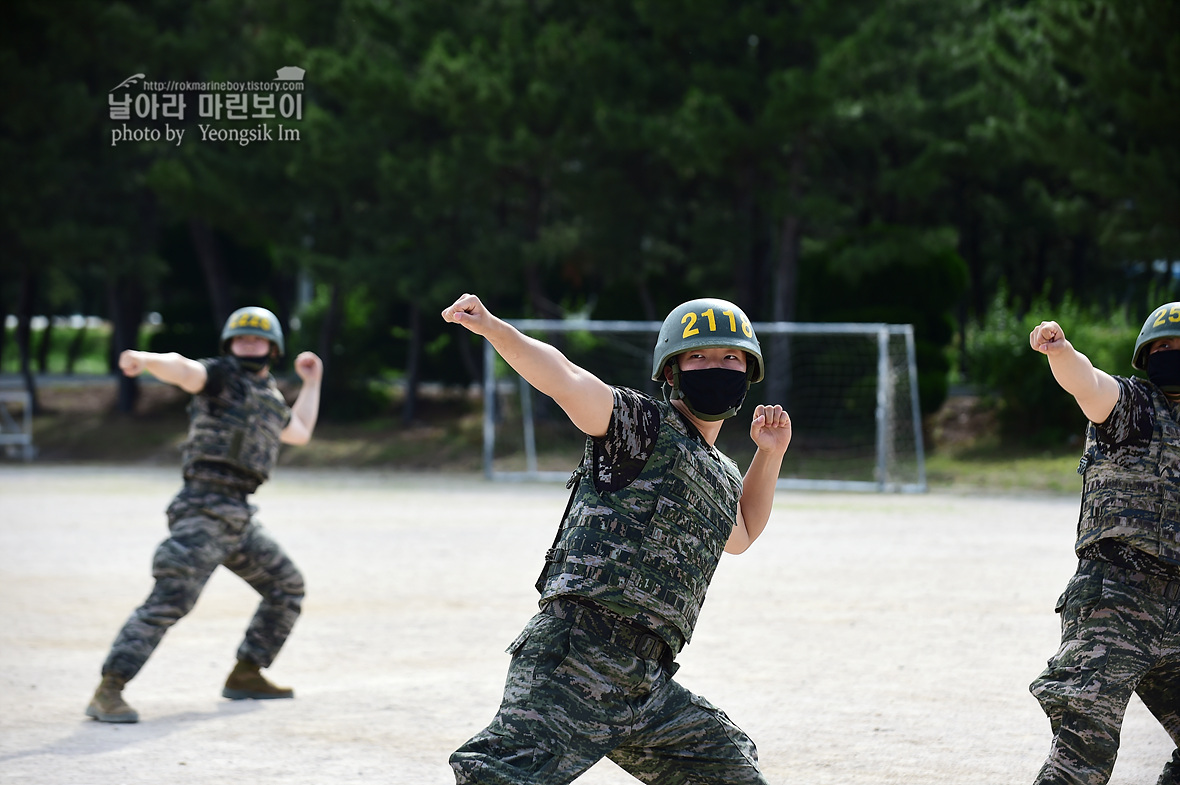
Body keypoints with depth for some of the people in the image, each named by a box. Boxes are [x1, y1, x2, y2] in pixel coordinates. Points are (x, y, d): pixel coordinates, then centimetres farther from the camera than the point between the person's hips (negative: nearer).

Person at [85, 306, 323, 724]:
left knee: (286, 586, 18)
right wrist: (146, 359, -46)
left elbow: (300, 433, 40)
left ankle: (245, 675, 26)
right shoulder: (219, 376, -2)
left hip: (238, 516, 9)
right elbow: (180, 368, -25)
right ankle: (108, 692, -24)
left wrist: (312, 383, 39)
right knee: (170, 599, -20)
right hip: (204, 509, -9)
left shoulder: (271, 398, 20)